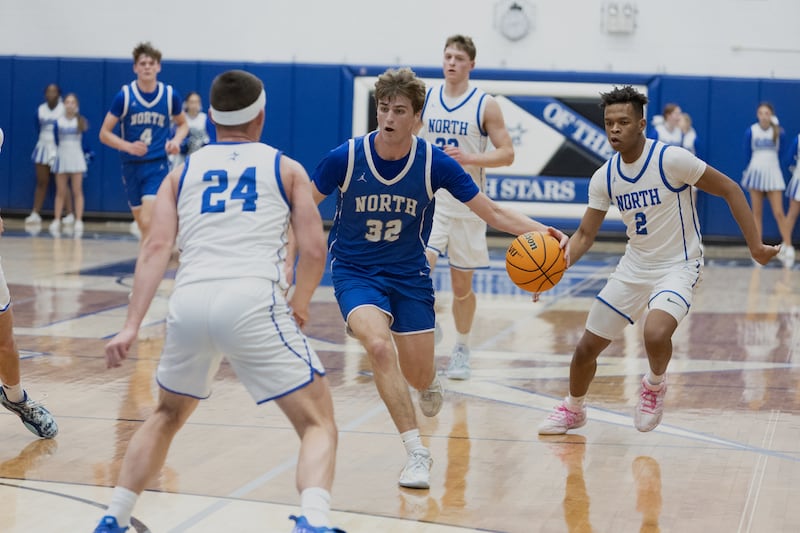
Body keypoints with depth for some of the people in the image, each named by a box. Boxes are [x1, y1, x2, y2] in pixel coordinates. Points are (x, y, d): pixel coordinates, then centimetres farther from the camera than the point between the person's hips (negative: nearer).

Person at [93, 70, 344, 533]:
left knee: (168, 415, 30)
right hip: (253, 301, -3)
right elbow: (314, 250, 8)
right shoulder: (286, 168, 17)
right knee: (319, 423, 5)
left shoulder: (183, 173, 22)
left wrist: (132, 326, 1)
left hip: (190, 301, 3)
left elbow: (157, 247, 8)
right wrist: (301, 304, 26)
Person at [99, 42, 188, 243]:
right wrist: (128, 146, -20)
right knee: (142, 224, 11)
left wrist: (176, 141, -7)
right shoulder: (124, 96, -7)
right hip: (131, 165, 2)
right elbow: (104, 134, -3)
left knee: (147, 222, -17)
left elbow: (182, 124, 15)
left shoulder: (170, 95, -4)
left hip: (158, 165, -2)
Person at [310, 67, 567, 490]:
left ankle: (428, 383, 47)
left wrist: (542, 232, -25)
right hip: (355, 272, -2)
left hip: (409, 274, 2)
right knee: (379, 345, -29)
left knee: (418, 376, 4)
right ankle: (416, 454, -19)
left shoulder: (434, 162, -14)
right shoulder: (346, 157, -17)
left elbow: (493, 213, -9)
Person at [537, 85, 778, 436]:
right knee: (587, 347, 8)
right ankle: (573, 409, 38)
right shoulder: (604, 177, -3)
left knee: (656, 334, -33)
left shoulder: (671, 160, -19)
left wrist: (755, 246, -14)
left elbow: (730, 190, -12)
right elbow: (585, 234, 4)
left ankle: (655, 385, 1)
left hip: (678, 266, -5)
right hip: (634, 267, 5)